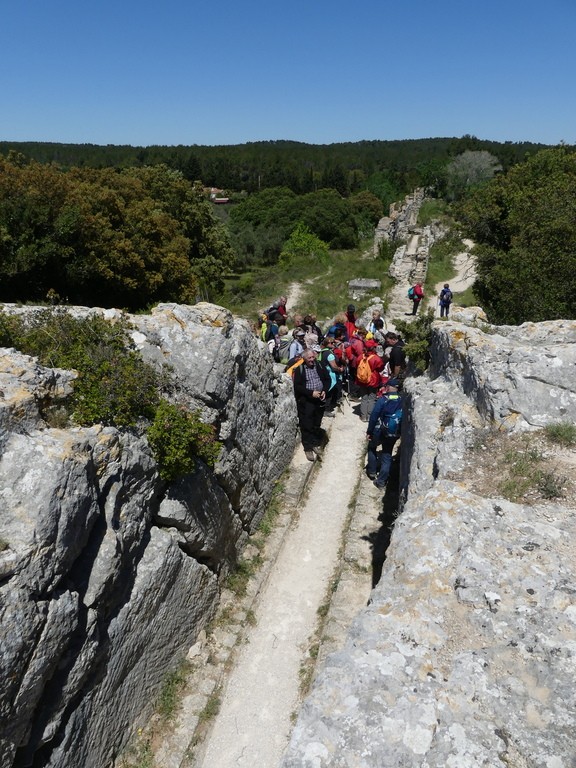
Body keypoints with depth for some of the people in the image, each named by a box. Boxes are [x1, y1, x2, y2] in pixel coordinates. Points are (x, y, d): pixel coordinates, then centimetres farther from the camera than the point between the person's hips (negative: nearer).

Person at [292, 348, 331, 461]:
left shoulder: (319, 366, 4)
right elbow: (297, 386, -10)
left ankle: (316, 444, 27)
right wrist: (311, 393, -19)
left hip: (319, 400, 3)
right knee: (307, 426, -1)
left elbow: (327, 379, 11)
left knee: (317, 424, 12)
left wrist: (325, 391, -6)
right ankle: (308, 448, 9)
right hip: (306, 401, -3)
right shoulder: (299, 370, -7)